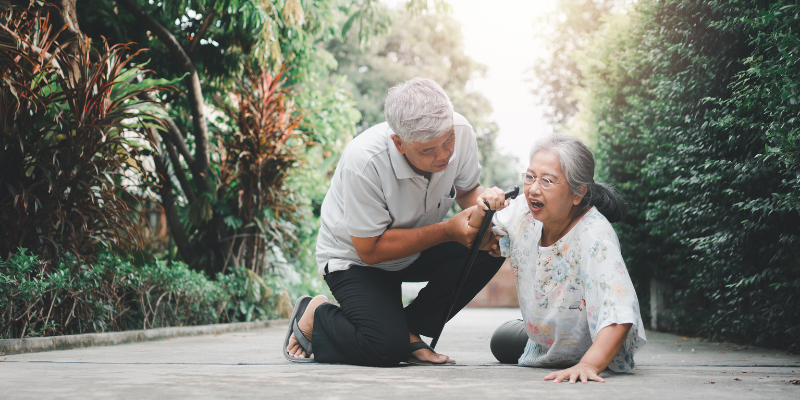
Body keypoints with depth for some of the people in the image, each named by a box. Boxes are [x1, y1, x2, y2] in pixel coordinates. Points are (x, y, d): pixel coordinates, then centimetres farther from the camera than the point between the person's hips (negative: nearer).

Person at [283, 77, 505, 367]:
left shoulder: (459, 132, -20)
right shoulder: (363, 161, -35)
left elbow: (468, 189, 2)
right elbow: (371, 250, -27)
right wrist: (448, 231, -33)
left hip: (417, 250, 6)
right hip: (355, 259, -6)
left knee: (490, 248, -21)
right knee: (386, 348, -27)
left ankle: (408, 330, -6)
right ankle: (316, 316, 5)